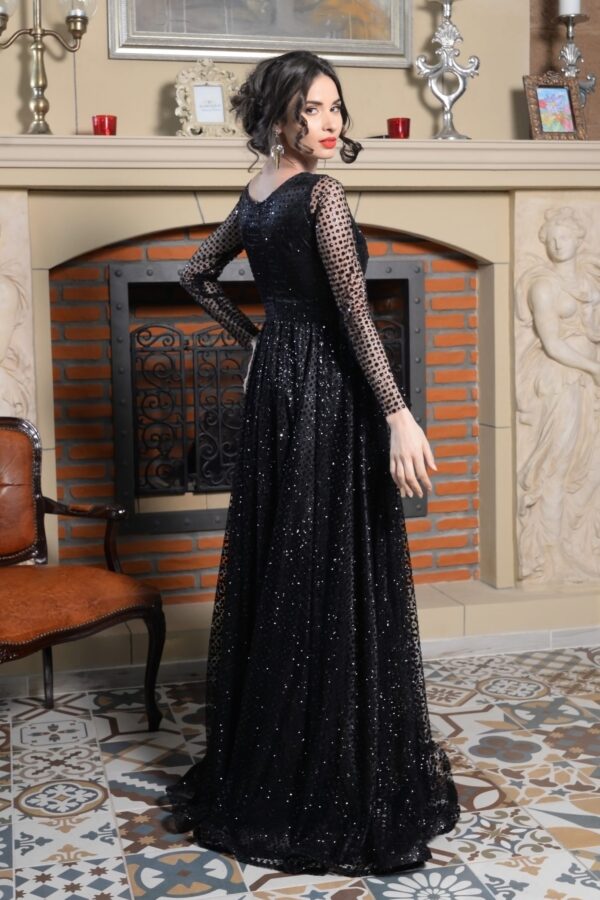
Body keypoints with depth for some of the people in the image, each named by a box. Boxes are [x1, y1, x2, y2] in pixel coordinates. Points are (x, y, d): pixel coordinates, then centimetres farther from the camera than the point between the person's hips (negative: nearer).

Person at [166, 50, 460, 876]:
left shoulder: (254, 199, 10)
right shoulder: (322, 196, -14)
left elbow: (197, 275, 23)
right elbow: (355, 314, -21)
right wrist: (399, 416, -22)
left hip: (275, 385, 9)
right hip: (329, 395, -8)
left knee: (274, 572, 14)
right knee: (336, 575, -2)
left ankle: (257, 769, 27)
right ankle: (339, 784, 8)